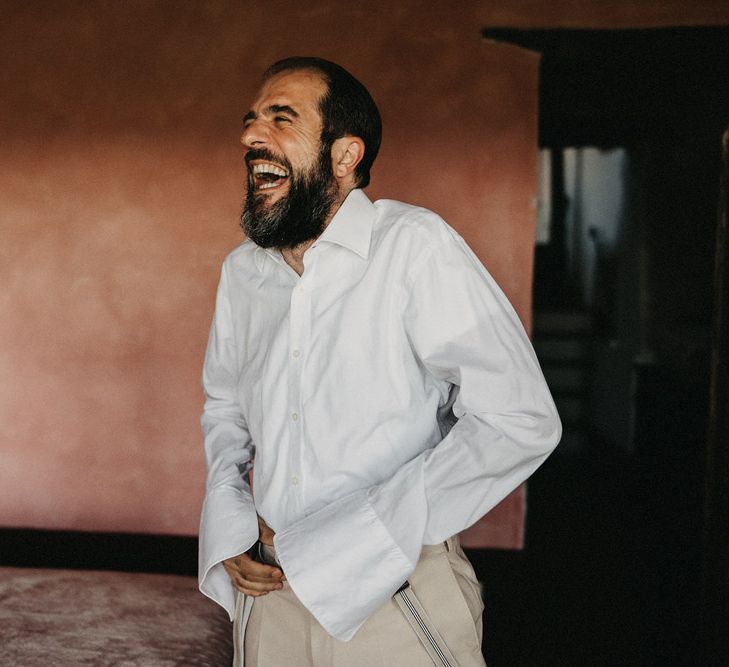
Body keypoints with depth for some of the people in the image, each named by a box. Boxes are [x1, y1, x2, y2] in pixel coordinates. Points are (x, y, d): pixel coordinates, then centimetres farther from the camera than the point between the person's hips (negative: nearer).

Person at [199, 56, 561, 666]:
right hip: (267, 591, 6)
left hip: (393, 594, -5)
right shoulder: (242, 271, 4)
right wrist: (227, 527, 0)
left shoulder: (414, 244, -15)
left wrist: (342, 538, -19)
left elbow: (520, 422, -20)